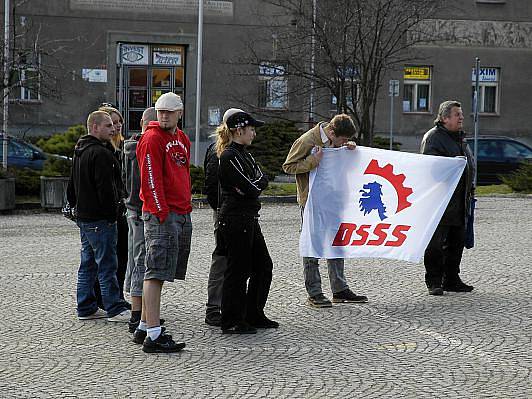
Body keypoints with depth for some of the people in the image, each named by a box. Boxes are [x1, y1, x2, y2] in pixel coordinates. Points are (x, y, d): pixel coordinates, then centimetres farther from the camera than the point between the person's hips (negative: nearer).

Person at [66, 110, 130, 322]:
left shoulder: (80, 152, 17)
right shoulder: (100, 153, -16)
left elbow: (72, 186, 24)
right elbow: (105, 188, -21)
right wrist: (111, 213, -14)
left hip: (84, 217, 10)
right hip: (100, 219, -10)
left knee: (88, 264, 14)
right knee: (107, 265, -6)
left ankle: (86, 308, 18)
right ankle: (115, 309, -4)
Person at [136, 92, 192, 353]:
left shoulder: (182, 139, 17)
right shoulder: (152, 139, -10)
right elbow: (151, 180, -15)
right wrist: (162, 212, -19)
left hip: (182, 214, 9)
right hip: (161, 214, -9)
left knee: (159, 273, 14)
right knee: (157, 273, -10)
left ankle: (145, 326, 22)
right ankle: (153, 336, -12)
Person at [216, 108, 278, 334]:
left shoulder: (244, 154, 17)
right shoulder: (229, 157, -16)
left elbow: (262, 179, 9)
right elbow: (251, 188, -19)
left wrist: (253, 184, -8)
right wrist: (254, 185, -1)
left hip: (249, 218, 10)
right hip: (234, 219, -10)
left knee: (263, 266, 14)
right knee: (238, 270, -3)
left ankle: (254, 316, 24)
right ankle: (231, 322, 5)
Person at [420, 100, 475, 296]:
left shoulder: (459, 138, 19)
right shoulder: (433, 137, -8)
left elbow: (469, 165, 28)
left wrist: (470, 188, 22)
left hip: (459, 203, 9)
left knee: (457, 242, 12)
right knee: (436, 243, -4)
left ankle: (451, 279, 21)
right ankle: (434, 282, 2)